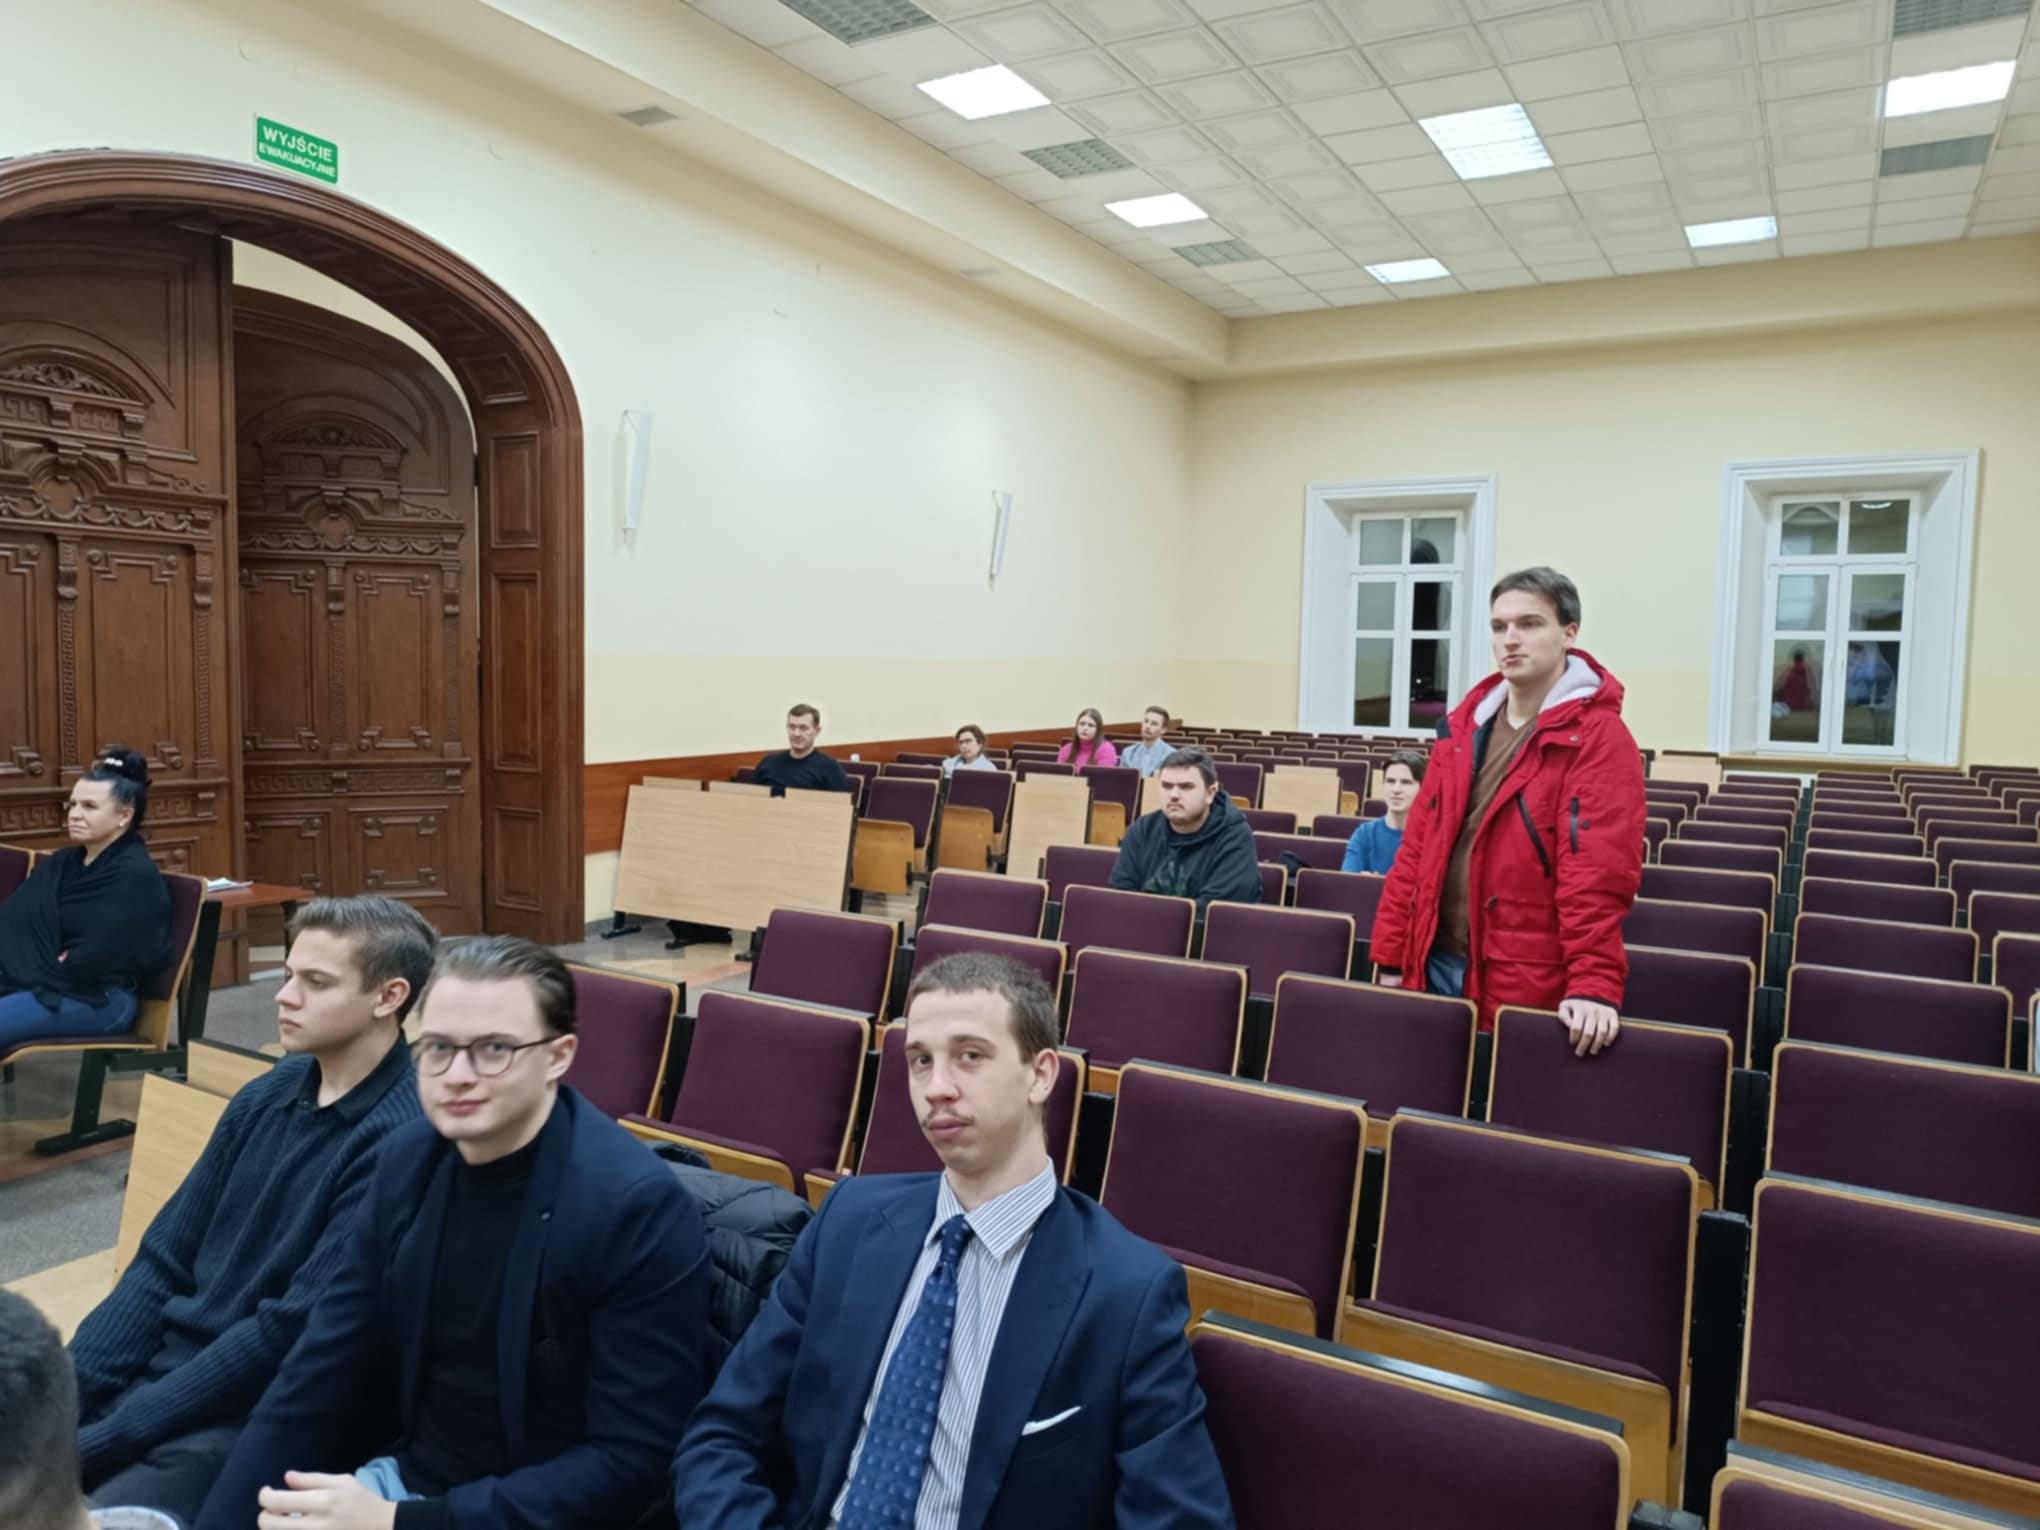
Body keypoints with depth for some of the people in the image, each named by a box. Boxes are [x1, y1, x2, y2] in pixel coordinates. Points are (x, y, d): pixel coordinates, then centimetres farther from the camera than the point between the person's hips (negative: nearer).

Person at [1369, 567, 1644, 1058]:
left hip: (1523, 985, -6)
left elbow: (1598, 875, -18)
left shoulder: (1597, 738, -9)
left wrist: (1594, 983, -25)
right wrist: (1393, 957, 9)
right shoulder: (1466, 724, 11)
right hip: (1435, 966, 6)